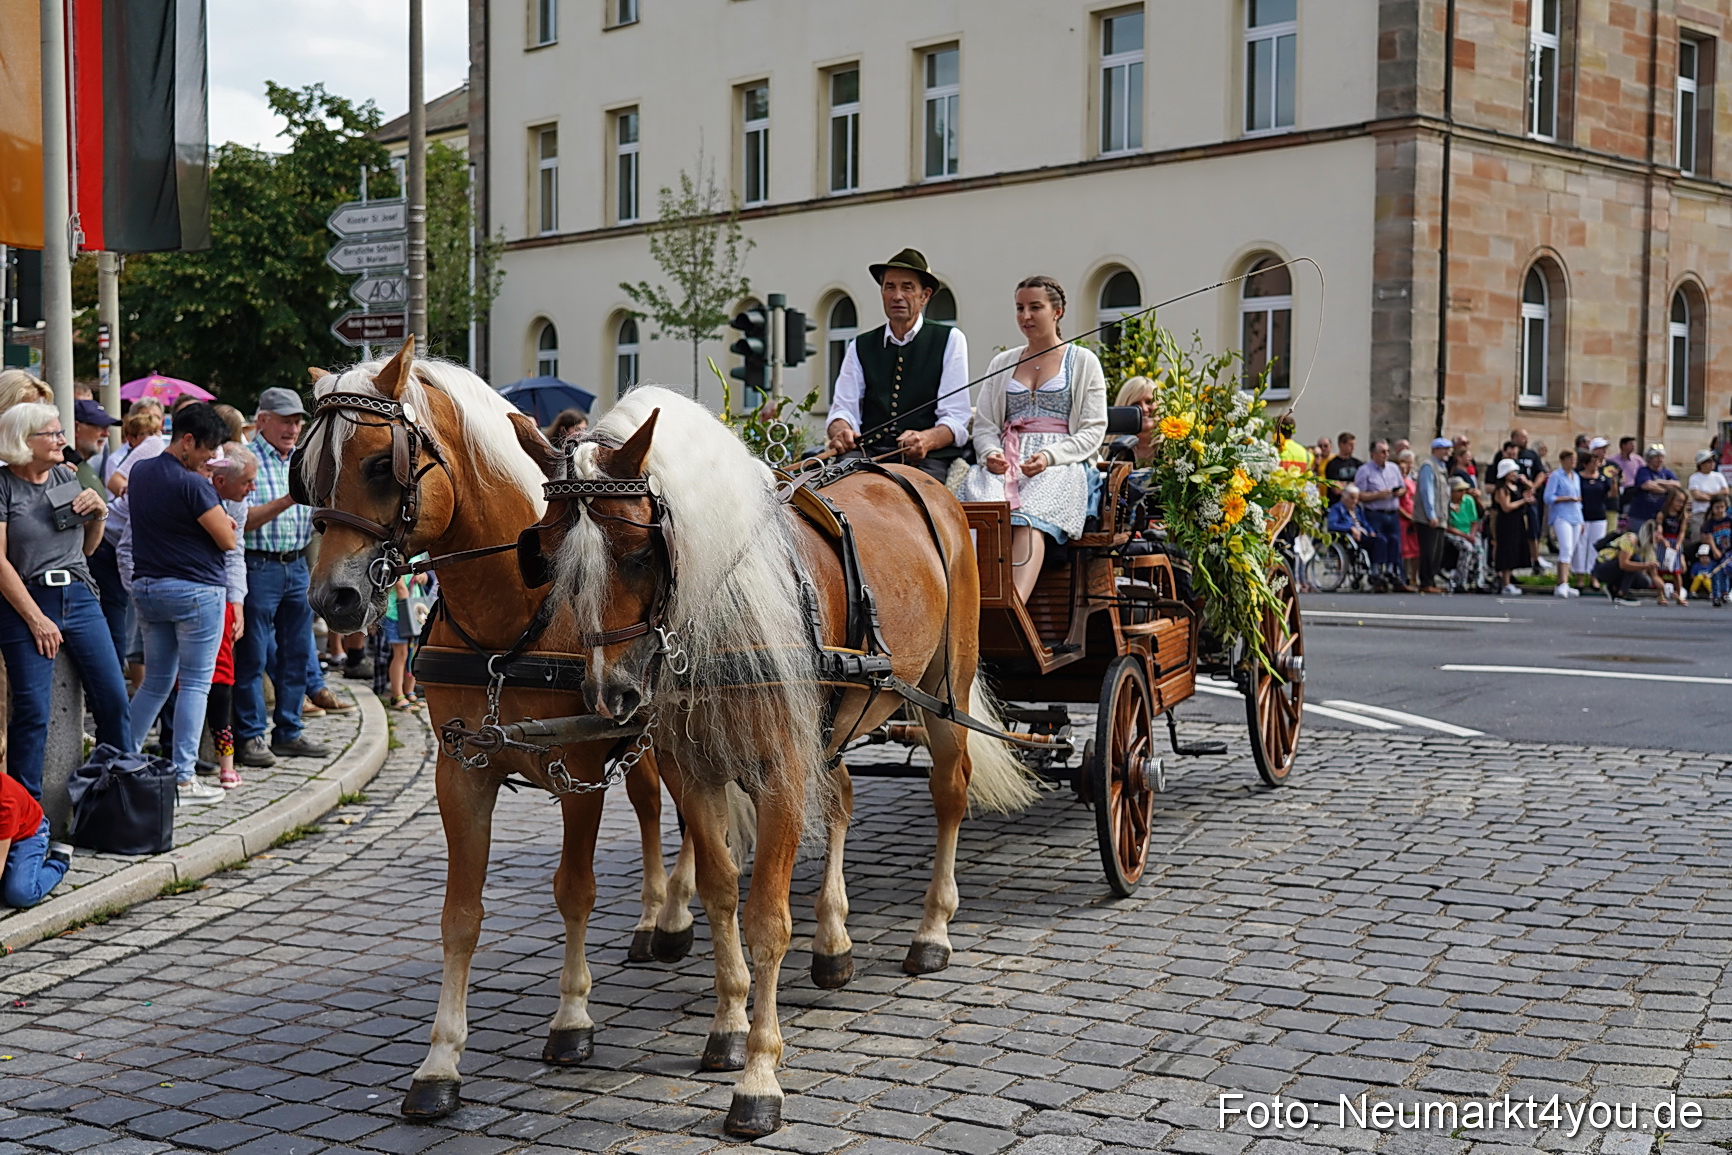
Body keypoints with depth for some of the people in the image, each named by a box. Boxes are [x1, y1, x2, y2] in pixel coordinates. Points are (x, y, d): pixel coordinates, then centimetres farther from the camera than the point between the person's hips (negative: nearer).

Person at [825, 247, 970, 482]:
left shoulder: (949, 340, 9)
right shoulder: (860, 347, 18)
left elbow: (956, 419, 1)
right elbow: (843, 408, 9)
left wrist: (926, 440, -23)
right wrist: (841, 432, -18)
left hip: (925, 457, -2)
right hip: (869, 454, 2)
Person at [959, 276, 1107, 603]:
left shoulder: (1083, 362, 14)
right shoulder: (1002, 363, 26)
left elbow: (1093, 431, 5)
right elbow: (983, 425, 19)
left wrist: (1050, 456, -13)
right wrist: (991, 453, -5)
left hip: (1062, 464, -3)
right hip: (1006, 462, 3)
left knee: (1029, 518, -37)